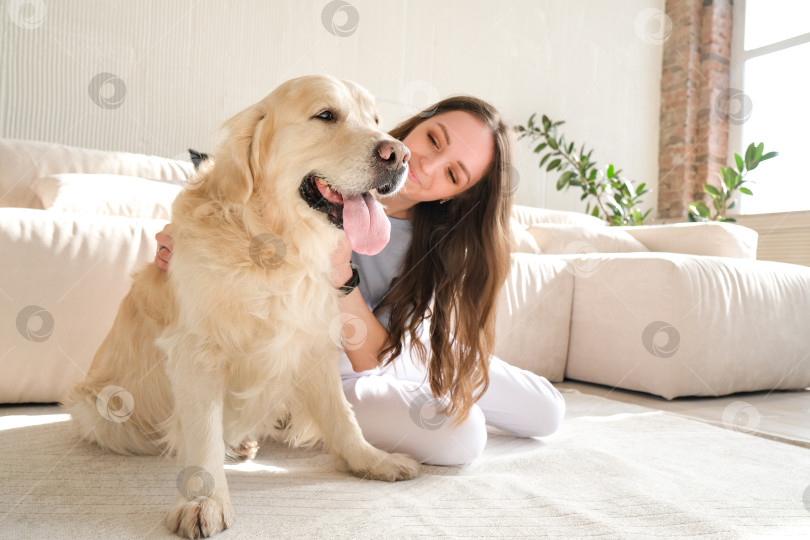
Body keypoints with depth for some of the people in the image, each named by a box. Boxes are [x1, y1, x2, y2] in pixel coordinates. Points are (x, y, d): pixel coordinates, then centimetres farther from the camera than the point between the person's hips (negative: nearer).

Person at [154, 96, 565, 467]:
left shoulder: (435, 245, -20)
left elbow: (374, 357, -26)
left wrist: (338, 271, -43)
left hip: (393, 354, 3)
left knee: (546, 411, 2)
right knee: (461, 437, -27)